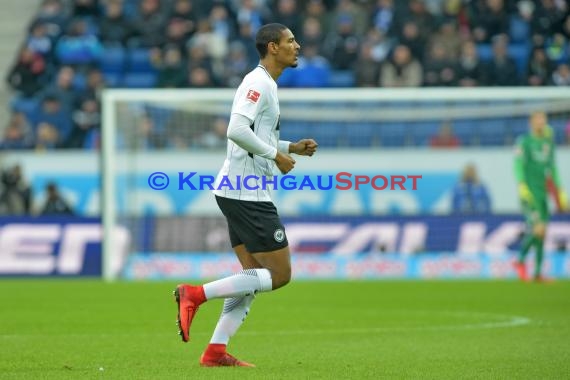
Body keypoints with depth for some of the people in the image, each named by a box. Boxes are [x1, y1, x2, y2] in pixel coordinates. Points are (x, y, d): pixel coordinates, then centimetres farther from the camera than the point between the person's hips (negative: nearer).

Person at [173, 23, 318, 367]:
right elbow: (237, 130, -25)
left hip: (240, 192, 10)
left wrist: (291, 148, 15)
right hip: (247, 193, -10)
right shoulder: (258, 83, -12)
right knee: (280, 274, -7)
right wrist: (275, 154, -15)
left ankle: (216, 351, 5)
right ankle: (196, 294, -11)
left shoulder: (266, 85, 19)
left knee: (254, 276, 9)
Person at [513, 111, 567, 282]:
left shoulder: (548, 143, 15)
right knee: (539, 229, -17)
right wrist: (522, 186, -27)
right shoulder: (524, 142, -5)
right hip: (529, 192, -7)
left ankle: (538, 274, 9)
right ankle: (520, 261, 2)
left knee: (541, 233, 5)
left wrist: (560, 191, 20)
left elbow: (552, 167, 22)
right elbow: (518, 165, -13)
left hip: (542, 192, 7)